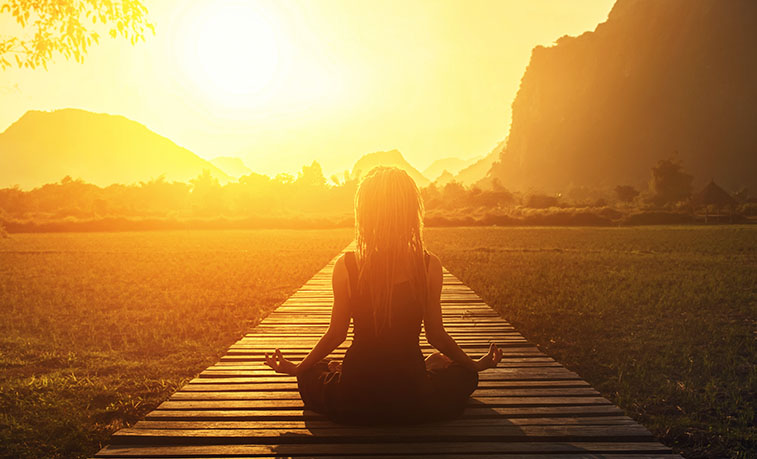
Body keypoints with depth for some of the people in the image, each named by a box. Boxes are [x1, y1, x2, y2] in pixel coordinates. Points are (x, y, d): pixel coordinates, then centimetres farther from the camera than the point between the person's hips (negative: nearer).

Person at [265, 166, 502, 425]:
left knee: (311, 374, 33)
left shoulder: (346, 266, -12)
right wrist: (477, 365, 16)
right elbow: (436, 335, -3)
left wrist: (298, 368, 16)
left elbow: (336, 333, -3)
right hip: (412, 403, 0)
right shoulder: (429, 266, -12)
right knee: (464, 374, 30)